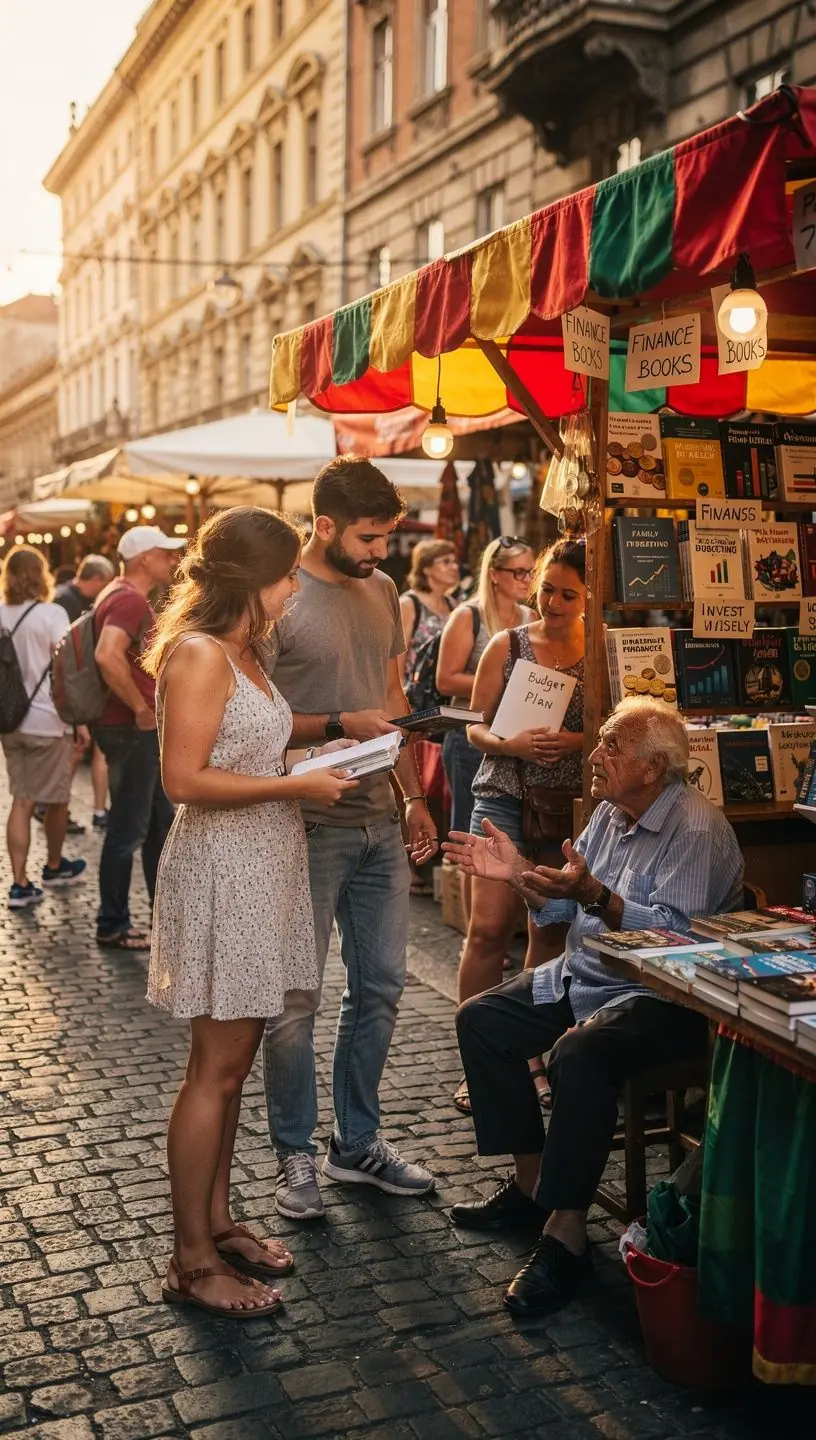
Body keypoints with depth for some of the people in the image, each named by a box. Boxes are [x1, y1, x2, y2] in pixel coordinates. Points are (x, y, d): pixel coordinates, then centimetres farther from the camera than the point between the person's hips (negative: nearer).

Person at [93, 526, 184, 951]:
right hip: (132, 730, -11)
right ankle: (113, 926, 9)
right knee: (128, 830, -2)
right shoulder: (130, 599, -17)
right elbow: (108, 656, -33)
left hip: (143, 730, 11)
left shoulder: (124, 595, 15)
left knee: (162, 822, 17)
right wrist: (140, 708, -24)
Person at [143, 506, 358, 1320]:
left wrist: (315, 765, 2)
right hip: (218, 872, -9)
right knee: (216, 1066, -2)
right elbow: (185, 779, -21)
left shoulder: (241, 653, 14)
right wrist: (296, 785, -17)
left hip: (261, 867, 9)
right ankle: (192, 1262, 10)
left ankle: (216, 1221, 27)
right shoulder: (199, 655, -16)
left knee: (232, 1061, 15)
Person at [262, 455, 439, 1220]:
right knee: (295, 999, 2)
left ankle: (357, 1142, 28)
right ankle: (295, 1156, 19)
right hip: (309, 827, -7)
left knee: (379, 986, 13)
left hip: (379, 822, 7)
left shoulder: (381, 590, 9)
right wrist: (339, 724, -21)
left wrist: (413, 797, 14)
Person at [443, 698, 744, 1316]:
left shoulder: (699, 830, -18)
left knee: (579, 1052, -35)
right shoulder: (610, 813, 9)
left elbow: (677, 934, -28)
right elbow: (564, 904, 12)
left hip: (663, 995, -10)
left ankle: (567, 1232, -22)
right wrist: (519, 872, -5)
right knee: (481, 1019, 2)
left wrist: (595, 896, -38)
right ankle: (532, 1179, 10)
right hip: (585, 974, 10)